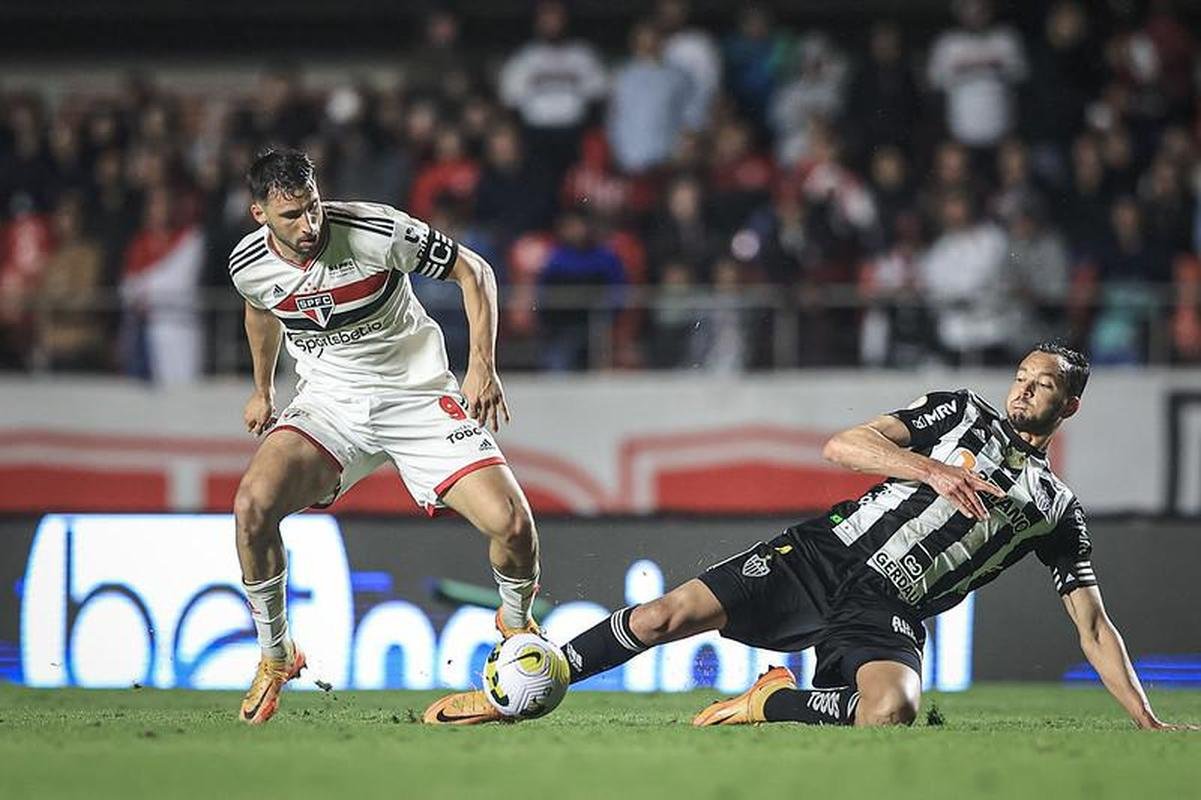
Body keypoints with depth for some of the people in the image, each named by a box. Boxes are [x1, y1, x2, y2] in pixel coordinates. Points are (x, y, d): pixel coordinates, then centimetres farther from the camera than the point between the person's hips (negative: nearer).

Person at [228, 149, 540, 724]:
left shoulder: (377, 231, -21)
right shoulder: (249, 265, -9)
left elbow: (473, 271, -7)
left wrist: (482, 366, -16)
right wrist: (262, 389, 30)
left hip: (419, 396, -2)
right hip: (328, 405, 2)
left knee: (511, 524, -19)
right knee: (252, 505, -26)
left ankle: (516, 623, 18)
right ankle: (275, 655, -3)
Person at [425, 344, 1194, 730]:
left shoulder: (1058, 509, 15)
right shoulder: (962, 411, 15)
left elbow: (1094, 626, 15)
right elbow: (843, 446, 3)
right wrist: (932, 470, -12)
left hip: (889, 611, -1)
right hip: (829, 552, 1)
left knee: (890, 712, -36)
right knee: (670, 615, -18)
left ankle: (775, 703, -7)